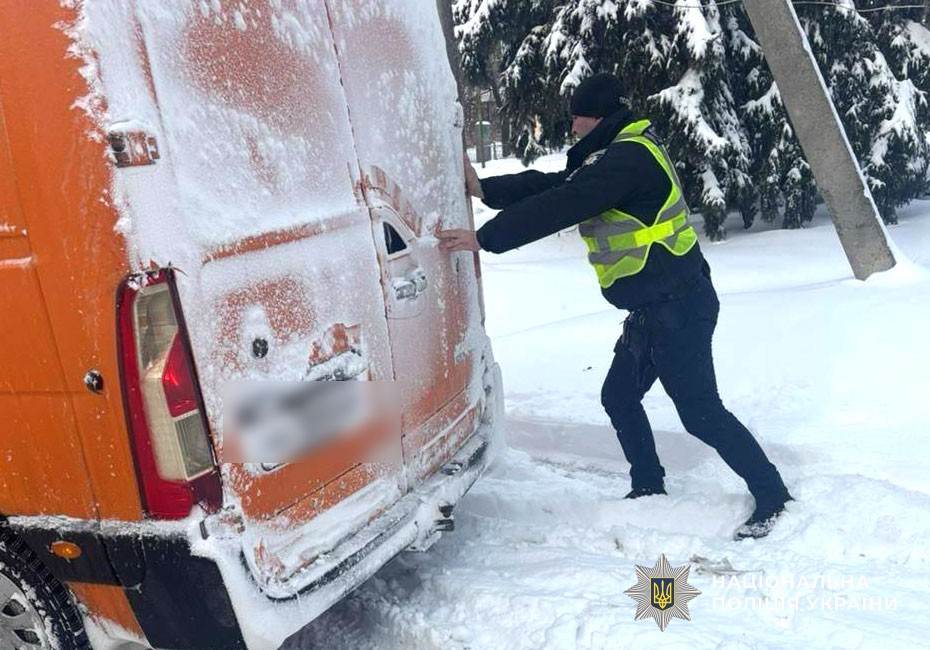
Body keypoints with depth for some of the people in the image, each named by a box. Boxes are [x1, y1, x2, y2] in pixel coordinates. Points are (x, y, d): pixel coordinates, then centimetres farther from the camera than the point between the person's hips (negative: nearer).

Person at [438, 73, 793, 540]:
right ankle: (649, 489, 30)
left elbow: (561, 206, -25)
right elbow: (552, 185, 9)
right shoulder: (616, 154, 14)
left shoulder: (628, 158, -19)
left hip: (678, 308, -11)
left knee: (700, 412, -3)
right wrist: (484, 189, 1)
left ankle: (772, 498, 12)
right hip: (655, 308, 11)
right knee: (619, 396, 16)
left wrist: (484, 238, -22)